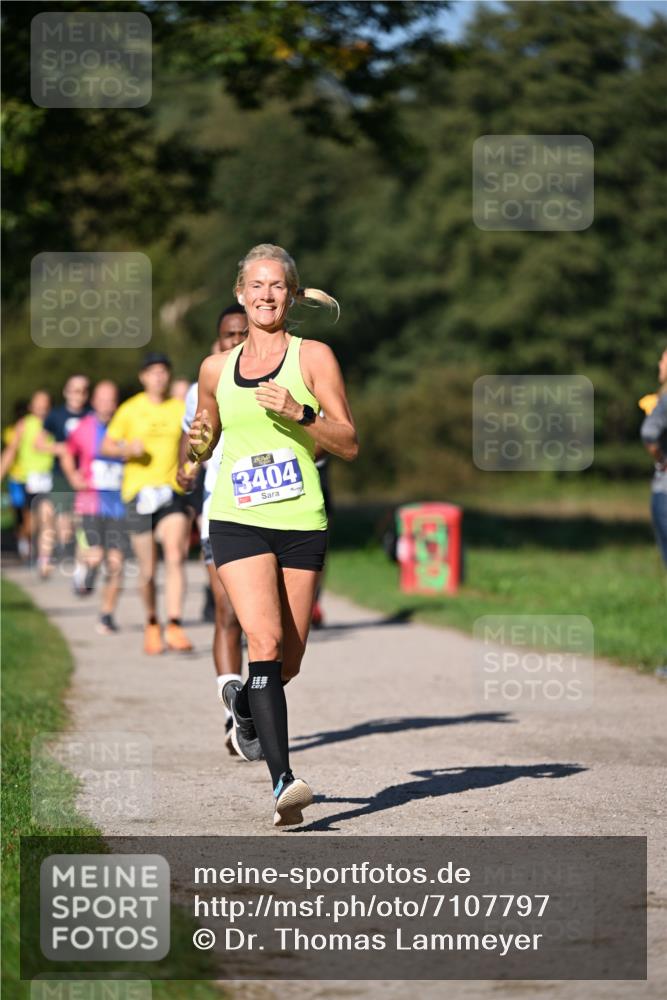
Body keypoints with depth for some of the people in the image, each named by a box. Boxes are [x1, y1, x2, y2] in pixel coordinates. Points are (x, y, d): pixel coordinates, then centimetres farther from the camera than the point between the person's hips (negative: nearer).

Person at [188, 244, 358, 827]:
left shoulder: (314, 357, 2)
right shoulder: (216, 370, 11)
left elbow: (349, 445, -2)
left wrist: (298, 412, -17)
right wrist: (196, 445, 3)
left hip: (302, 523, 0)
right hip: (238, 521, 0)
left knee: (288, 663, 7)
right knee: (265, 642, -19)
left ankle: (244, 703, 43)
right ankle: (283, 783, -25)